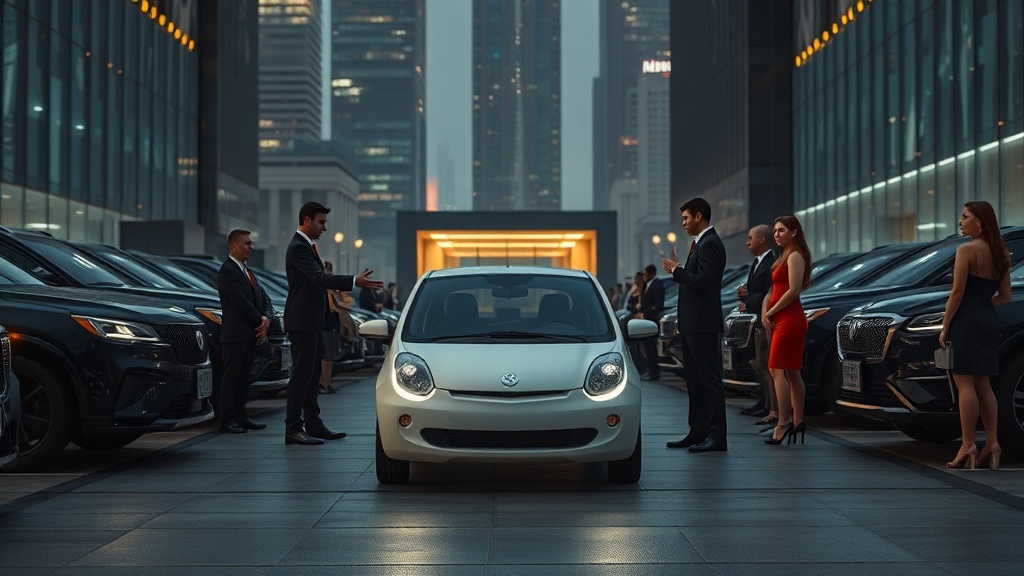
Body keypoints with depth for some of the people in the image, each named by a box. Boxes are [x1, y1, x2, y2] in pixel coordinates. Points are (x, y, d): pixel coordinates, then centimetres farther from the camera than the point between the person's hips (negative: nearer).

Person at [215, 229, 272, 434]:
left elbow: (264, 299, 15)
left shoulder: (247, 271, 20)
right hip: (235, 335, -9)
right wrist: (260, 322, -11)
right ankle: (227, 419, -3)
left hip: (251, 335, 9)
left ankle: (240, 417, 15)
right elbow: (241, 302, -18)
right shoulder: (227, 271, -10)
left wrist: (266, 318, -4)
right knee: (230, 377, -4)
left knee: (243, 378, 10)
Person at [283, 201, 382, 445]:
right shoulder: (298, 248, -16)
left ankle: (313, 424, 18)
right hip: (302, 322, -10)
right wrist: (355, 281, -35)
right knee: (301, 375, -8)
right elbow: (320, 278, -28)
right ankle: (293, 429, -5)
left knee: (311, 375, 13)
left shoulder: (306, 246, 17)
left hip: (311, 321, 10)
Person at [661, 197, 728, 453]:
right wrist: (679, 269, 9)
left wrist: (677, 270, -14)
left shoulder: (709, 244, -15)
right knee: (694, 379, 14)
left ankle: (717, 437, -4)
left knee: (710, 379, -7)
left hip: (703, 324, -11)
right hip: (693, 324, 11)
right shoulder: (702, 243, 18)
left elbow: (703, 282, -23)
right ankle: (698, 432, 20)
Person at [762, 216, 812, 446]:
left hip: (789, 320, -10)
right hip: (782, 320, 10)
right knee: (791, 372, 11)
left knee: (778, 370, -13)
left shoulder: (795, 256, -10)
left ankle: (783, 424, -15)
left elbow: (793, 290, -19)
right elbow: (775, 290, 16)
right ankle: (798, 420, 16)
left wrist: (771, 311, -11)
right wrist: (764, 313, 0)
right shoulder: (784, 257, 19)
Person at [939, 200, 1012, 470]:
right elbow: (1005, 297, 14)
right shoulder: (1000, 254, 12)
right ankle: (992, 443, 8)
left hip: (966, 321, -8)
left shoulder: (967, 250, -10)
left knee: (965, 384, -7)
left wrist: (944, 327, -10)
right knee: (983, 384, 12)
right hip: (989, 321, 8)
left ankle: (968, 446, -9)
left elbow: (957, 292, -14)